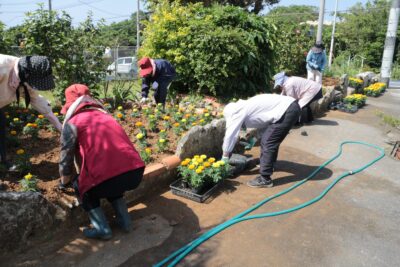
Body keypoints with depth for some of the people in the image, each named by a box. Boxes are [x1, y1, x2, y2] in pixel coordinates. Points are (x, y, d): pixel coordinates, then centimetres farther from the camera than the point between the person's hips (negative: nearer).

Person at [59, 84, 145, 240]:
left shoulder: (72, 123, 9)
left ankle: (102, 229, 17)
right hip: (136, 173, 6)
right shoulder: (105, 115, 26)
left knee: (81, 186, 26)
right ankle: (124, 221, 29)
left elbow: (66, 160, 14)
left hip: (110, 179, -5)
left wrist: (64, 183, 35)